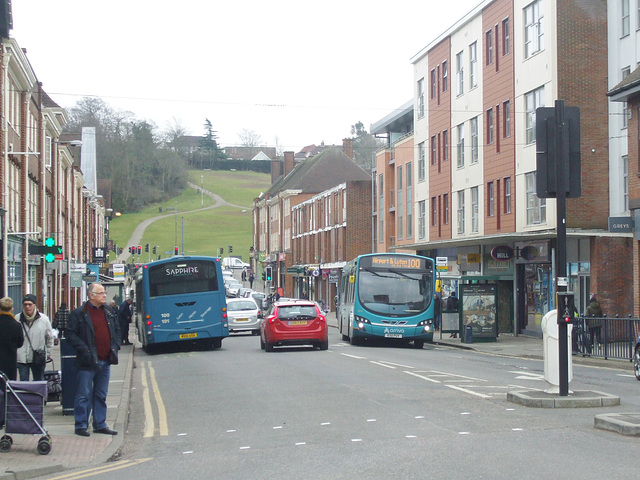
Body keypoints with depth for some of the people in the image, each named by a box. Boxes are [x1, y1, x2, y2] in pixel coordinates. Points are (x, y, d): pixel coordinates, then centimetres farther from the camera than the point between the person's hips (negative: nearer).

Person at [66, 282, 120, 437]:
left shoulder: (109, 312, 12)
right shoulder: (79, 314, -7)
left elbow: (117, 330, 22)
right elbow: (71, 334, -9)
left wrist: (114, 346, 9)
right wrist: (84, 349, -16)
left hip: (105, 361, 6)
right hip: (88, 362, -6)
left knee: (101, 395, 13)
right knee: (84, 395, -2)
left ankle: (100, 424, 20)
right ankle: (81, 425, 6)